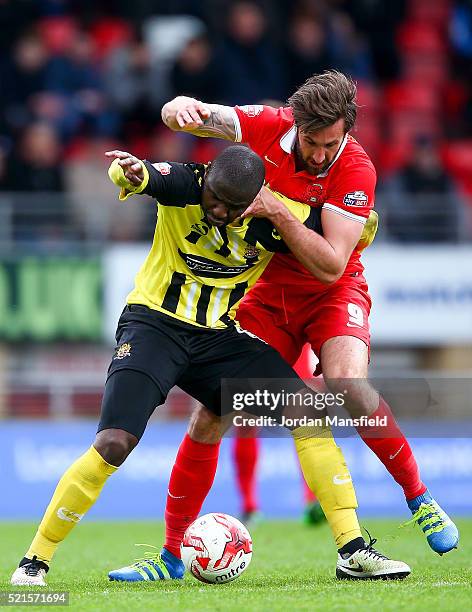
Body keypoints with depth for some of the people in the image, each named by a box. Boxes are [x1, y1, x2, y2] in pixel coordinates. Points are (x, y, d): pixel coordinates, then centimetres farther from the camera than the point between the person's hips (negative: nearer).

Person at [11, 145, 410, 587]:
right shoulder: (183, 185, -16)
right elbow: (141, 176, -40)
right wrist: (130, 172, -60)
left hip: (219, 336, 3)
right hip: (154, 325, -3)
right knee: (114, 443, -21)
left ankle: (353, 552, -1)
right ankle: (33, 563, -7)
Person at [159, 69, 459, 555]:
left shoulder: (356, 170, -23)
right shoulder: (268, 127, -14)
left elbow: (331, 266, -27)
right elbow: (178, 113, -9)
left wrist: (275, 211, -35)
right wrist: (181, 109, -33)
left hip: (333, 292, -3)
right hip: (267, 290, 3)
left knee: (349, 389, -29)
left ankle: (419, 497, -9)